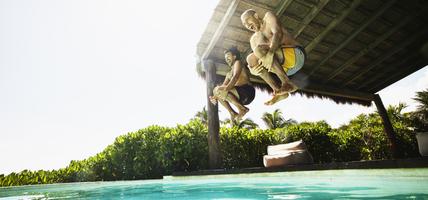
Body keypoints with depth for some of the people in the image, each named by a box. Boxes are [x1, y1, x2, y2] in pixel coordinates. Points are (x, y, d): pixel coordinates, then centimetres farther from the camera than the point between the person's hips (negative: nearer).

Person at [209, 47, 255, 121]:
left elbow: (236, 76, -13)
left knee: (217, 90, -19)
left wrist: (227, 88, -28)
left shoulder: (238, 62, 7)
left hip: (247, 91, -8)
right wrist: (214, 97, -2)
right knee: (218, 92, 14)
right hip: (241, 97, 8)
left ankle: (242, 109, -18)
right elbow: (223, 86, 16)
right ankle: (233, 113, 1)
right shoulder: (229, 74, 29)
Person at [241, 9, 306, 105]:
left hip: (296, 55, -6)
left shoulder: (268, 17, 5)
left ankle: (287, 83, -22)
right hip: (285, 67, 6)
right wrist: (252, 70, -19)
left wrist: (270, 53, -33)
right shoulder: (254, 39, 18)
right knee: (251, 58, -10)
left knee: (259, 49, -24)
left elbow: (278, 33, -17)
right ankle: (278, 91, -18)